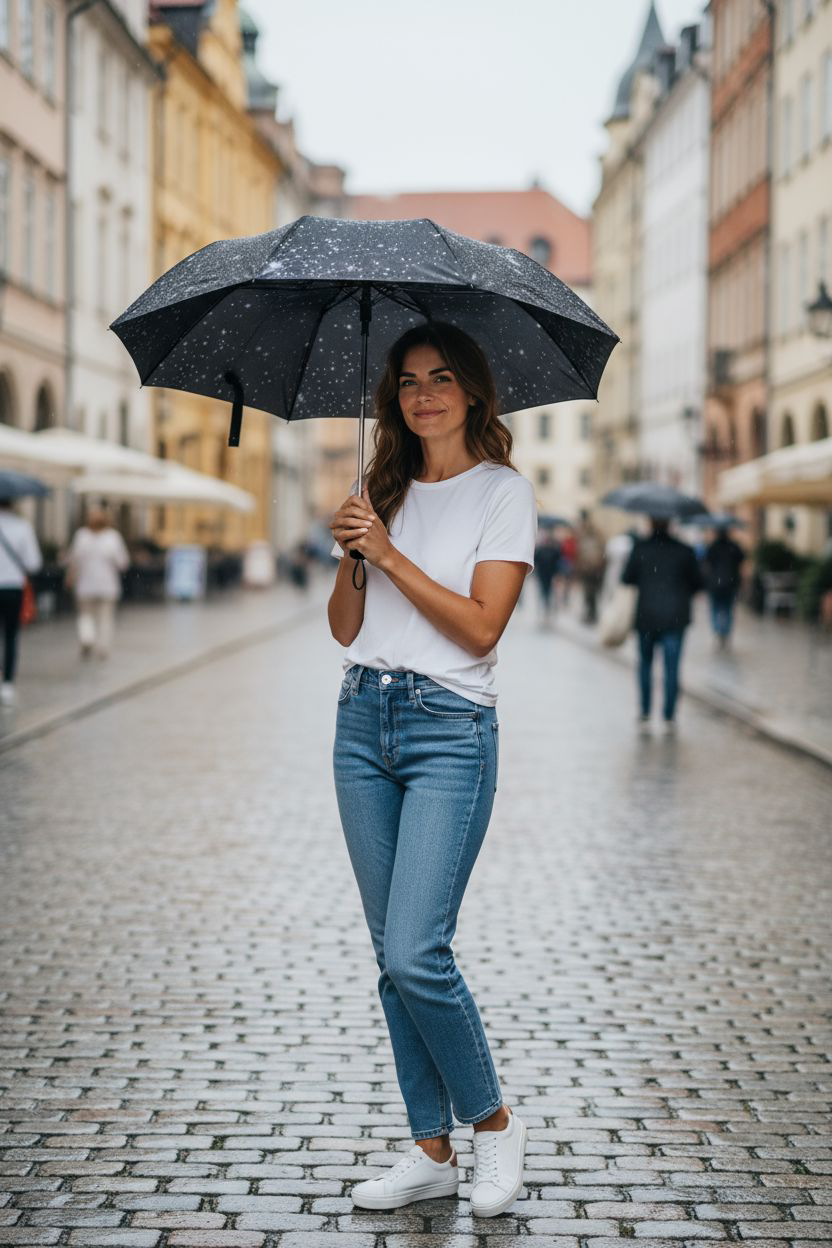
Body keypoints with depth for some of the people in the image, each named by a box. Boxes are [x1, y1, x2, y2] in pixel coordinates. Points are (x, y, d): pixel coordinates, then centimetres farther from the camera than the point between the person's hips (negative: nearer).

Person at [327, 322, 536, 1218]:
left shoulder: (504, 493, -1)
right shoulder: (384, 491, 14)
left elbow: (481, 626, -12)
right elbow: (344, 630, 10)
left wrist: (389, 553, -14)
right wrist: (351, 556, -8)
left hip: (450, 730, -6)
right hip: (363, 722, 6)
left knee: (416, 955, -14)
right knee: (391, 954, 7)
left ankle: (493, 1123, 9)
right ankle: (432, 1150, 17)